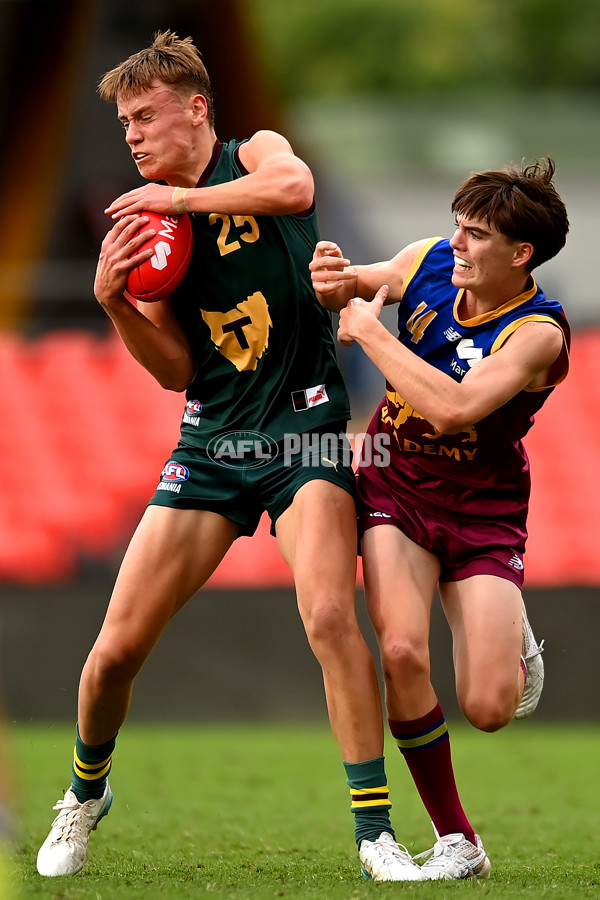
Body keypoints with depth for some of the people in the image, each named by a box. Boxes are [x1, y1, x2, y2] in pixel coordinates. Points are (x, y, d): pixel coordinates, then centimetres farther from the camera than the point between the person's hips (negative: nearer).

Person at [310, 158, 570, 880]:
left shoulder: (539, 332, -21)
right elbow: (344, 293, 13)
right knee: (402, 653, -22)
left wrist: (370, 331, -26)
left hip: (483, 510, -3)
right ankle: (455, 841, -6)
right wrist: (332, 280, -12)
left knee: (487, 709, -12)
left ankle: (514, 642, 28)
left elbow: (451, 409, -36)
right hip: (395, 486, 3)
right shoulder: (430, 262, -7)